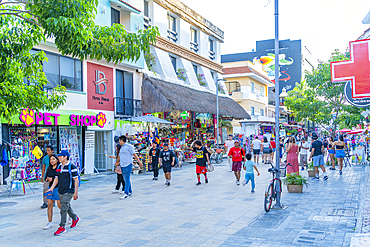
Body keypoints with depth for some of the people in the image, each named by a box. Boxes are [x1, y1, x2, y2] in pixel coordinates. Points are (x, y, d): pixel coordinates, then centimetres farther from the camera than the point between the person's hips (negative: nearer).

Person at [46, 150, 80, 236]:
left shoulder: (72, 167, -12)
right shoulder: (59, 167, 10)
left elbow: (76, 180, -11)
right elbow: (56, 178, 15)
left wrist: (76, 192, -13)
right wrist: (52, 188, 0)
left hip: (68, 191, -7)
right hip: (60, 191, 7)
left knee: (63, 209, -9)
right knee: (68, 207, 19)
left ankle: (62, 227, -2)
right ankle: (75, 218, 40)